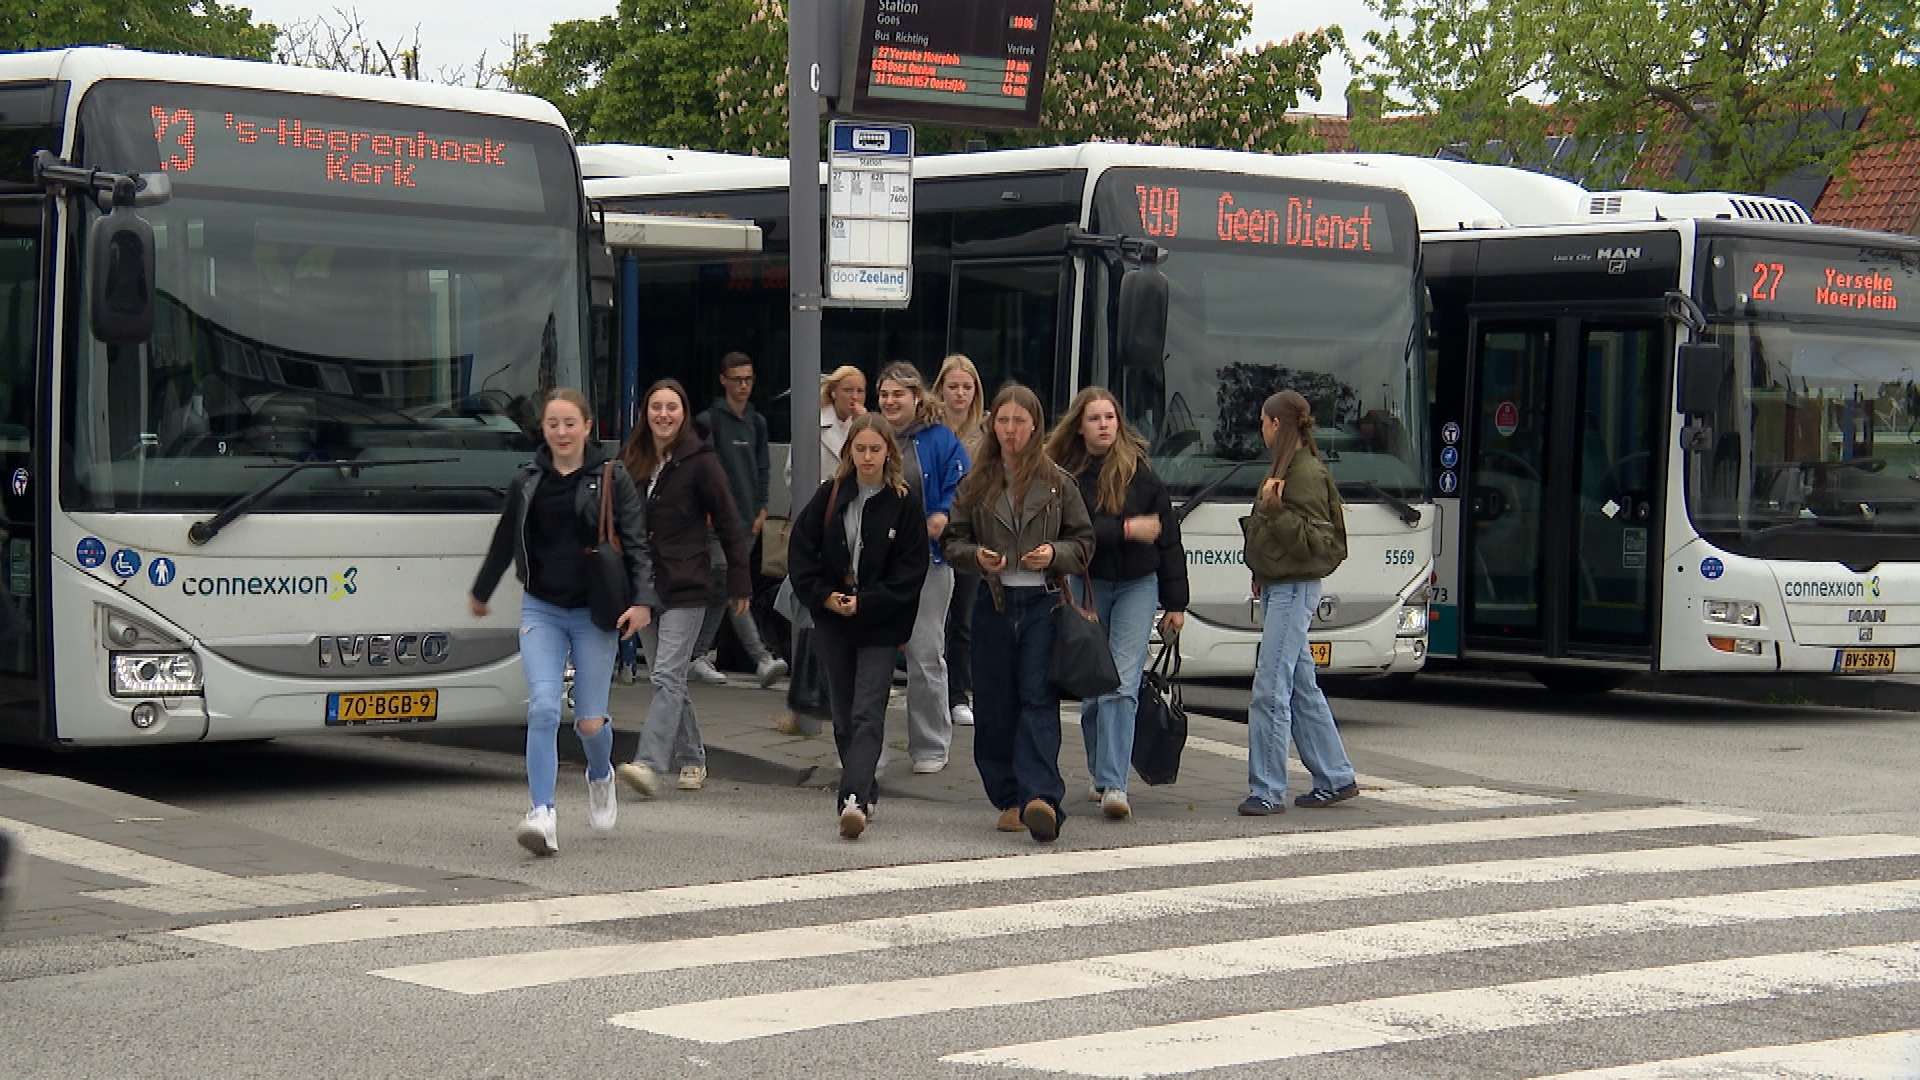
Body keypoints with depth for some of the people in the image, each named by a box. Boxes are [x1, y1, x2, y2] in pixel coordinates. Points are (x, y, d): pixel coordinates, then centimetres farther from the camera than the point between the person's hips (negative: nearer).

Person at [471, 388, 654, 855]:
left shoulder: (612, 480, -2)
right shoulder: (527, 482, 7)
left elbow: (636, 544, -4)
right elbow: (504, 541, 20)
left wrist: (642, 600, -17)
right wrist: (480, 592, 30)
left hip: (594, 612, -2)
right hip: (541, 610, 2)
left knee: (590, 721, 2)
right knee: (543, 708, -14)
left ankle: (600, 777, 37)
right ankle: (543, 816, -16)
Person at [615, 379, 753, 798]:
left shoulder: (700, 461, -5)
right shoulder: (632, 461, 9)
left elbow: (729, 524, -3)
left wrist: (739, 584, -5)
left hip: (685, 588, -6)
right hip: (642, 585, 6)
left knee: (667, 677, -13)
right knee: (666, 680, 11)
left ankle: (649, 763, -21)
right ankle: (692, 760, 21)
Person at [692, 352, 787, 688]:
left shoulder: (757, 422, 16)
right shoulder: (710, 420, -4)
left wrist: (762, 508, 12)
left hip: (747, 521, 6)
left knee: (720, 591, 9)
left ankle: (700, 657, 16)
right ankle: (762, 658, -16)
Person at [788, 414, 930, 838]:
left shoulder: (905, 503, -3)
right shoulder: (830, 497, 5)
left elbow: (911, 569, -5)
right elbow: (800, 550, 8)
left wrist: (865, 603, -12)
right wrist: (823, 596, -5)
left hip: (880, 626, -4)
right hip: (832, 621, 4)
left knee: (867, 714, -13)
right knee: (843, 715, 9)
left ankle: (854, 799, -24)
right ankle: (864, 790, 23)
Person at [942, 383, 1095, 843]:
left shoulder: (1057, 482, 5)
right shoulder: (977, 483, 10)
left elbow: (1084, 542, 8)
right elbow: (951, 541, 12)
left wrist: (1055, 554, -12)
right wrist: (976, 556, -9)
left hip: (1042, 603, -2)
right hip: (992, 604, 3)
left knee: (1038, 700, -12)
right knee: (995, 706, 3)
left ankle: (1040, 799, -21)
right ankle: (1011, 800, 11)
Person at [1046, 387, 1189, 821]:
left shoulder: (1140, 471, -1)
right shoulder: (1064, 474, -2)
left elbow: (1168, 536, 2)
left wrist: (1175, 603, 1)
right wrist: (1126, 530, -21)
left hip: (1136, 585, -1)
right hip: (1086, 586, 1)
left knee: (1122, 685, -11)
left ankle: (1114, 785, -17)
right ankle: (1102, 776, 22)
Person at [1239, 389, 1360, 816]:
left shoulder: (1307, 472, -14)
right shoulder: (1285, 466, 16)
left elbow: (1312, 538, -19)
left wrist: (1276, 508, -30)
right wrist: (1261, 574, 17)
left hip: (1294, 589, -10)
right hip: (1277, 586, 10)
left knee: (1270, 690, -11)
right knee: (1302, 690, 13)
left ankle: (1267, 791, -9)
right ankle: (1336, 778, 20)